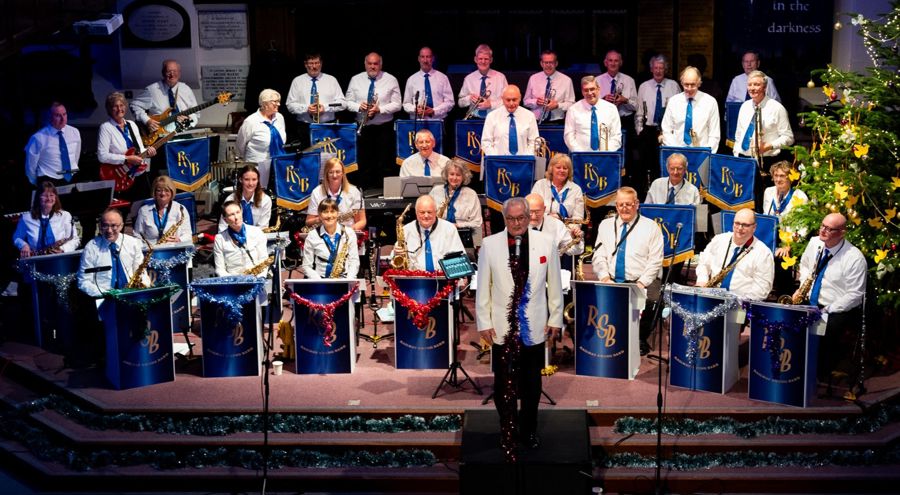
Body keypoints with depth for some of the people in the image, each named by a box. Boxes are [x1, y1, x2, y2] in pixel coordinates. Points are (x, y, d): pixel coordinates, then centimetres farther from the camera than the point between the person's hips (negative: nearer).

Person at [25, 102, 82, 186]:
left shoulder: (75, 132, 4)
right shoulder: (39, 138, -8)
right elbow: (30, 165, 2)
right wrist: (37, 184, 11)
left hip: (72, 179, 4)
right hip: (49, 182, -4)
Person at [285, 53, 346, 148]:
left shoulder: (331, 80, 10)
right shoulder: (297, 81, 9)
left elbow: (341, 103, 5)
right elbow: (290, 105, 5)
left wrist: (325, 107, -12)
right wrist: (306, 108, -12)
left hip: (328, 126, 0)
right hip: (305, 127, 0)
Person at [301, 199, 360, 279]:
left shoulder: (349, 233, 4)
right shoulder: (312, 235, 1)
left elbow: (354, 261, 5)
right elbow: (306, 266, 2)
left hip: (343, 279, 1)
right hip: (319, 279, 0)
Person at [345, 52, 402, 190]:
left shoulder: (391, 80, 0)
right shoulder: (356, 80, 7)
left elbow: (397, 105, -3)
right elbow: (348, 102, 8)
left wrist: (380, 109, -18)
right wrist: (359, 106, -13)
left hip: (384, 128, -2)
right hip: (363, 128, 2)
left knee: (386, 166, -2)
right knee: (365, 165, 5)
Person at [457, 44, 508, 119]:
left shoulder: (500, 77, 6)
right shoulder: (469, 78, 11)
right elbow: (460, 103, 15)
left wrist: (491, 104, -13)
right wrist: (469, 98, -7)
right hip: (474, 119, 1)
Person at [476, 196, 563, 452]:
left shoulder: (546, 242, -1)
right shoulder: (490, 244, -4)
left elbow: (554, 284, 5)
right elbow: (483, 287, 0)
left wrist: (555, 318, 5)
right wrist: (484, 323, -1)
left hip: (534, 326, 1)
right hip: (502, 326, -1)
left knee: (532, 383, 13)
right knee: (503, 383, 5)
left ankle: (529, 430, 30)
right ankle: (508, 432, 19)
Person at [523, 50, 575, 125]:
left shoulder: (566, 80, 4)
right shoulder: (533, 79, 9)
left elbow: (571, 104, 5)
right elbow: (526, 101, 14)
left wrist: (557, 105, -13)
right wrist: (536, 102, -7)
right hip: (537, 122, 1)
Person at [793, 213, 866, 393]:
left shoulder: (854, 258, -14)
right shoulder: (814, 243, 3)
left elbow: (854, 295, -13)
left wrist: (826, 312, -19)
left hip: (838, 310, -5)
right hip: (810, 304, 6)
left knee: (826, 332, -33)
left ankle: (822, 376, -13)